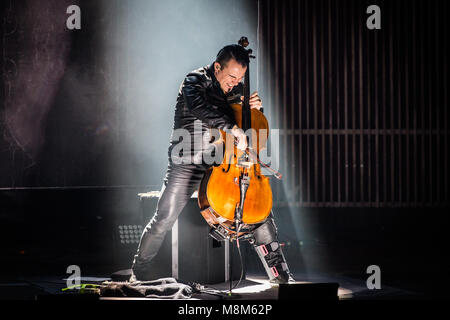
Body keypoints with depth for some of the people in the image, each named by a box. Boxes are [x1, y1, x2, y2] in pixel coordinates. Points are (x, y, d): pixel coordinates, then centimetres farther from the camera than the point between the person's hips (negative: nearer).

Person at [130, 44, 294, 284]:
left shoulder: (235, 89, 8)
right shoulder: (195, 81, -10)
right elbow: (198, 107, -34)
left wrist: (254, 109, -4)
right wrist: (232, 128, -43)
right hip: (187, 163, -5)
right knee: (164, 219, -12)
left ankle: (280, 275, 7)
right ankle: (139, 274, 7)